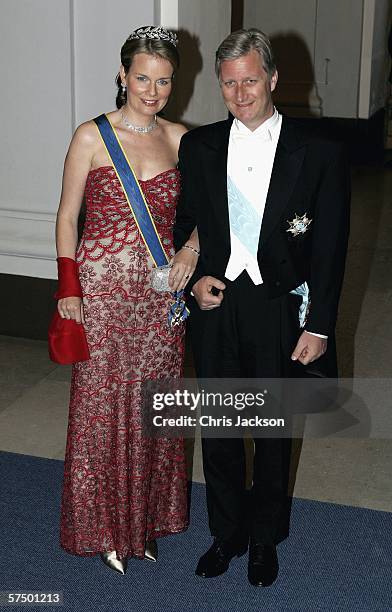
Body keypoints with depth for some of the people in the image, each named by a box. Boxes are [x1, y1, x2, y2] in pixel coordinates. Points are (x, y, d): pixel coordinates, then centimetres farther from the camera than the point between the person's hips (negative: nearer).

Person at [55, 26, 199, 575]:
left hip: (160, 291, 3)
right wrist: (69, 289, -8)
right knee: (102, 406, 5)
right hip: (102, 288, -3)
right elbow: (67, 217, -2)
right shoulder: (91, 137, -5)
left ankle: (148, 517, 31)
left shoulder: (179, 139, 4)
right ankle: (104, 527, 24)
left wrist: (192, 248, -7)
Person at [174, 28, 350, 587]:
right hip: (214, 308, 2)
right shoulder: (198, 147, 1)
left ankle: (265, 538, 36)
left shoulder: (319, 155, -8)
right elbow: (182, 221, 11)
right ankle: (227, 533, 35)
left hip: (281, 313, -2)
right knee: (218, 430, 14)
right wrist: (194, 279, -5)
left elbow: (330, 252, -6)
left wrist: (318, 327, -8)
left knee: (275, 433, 14)